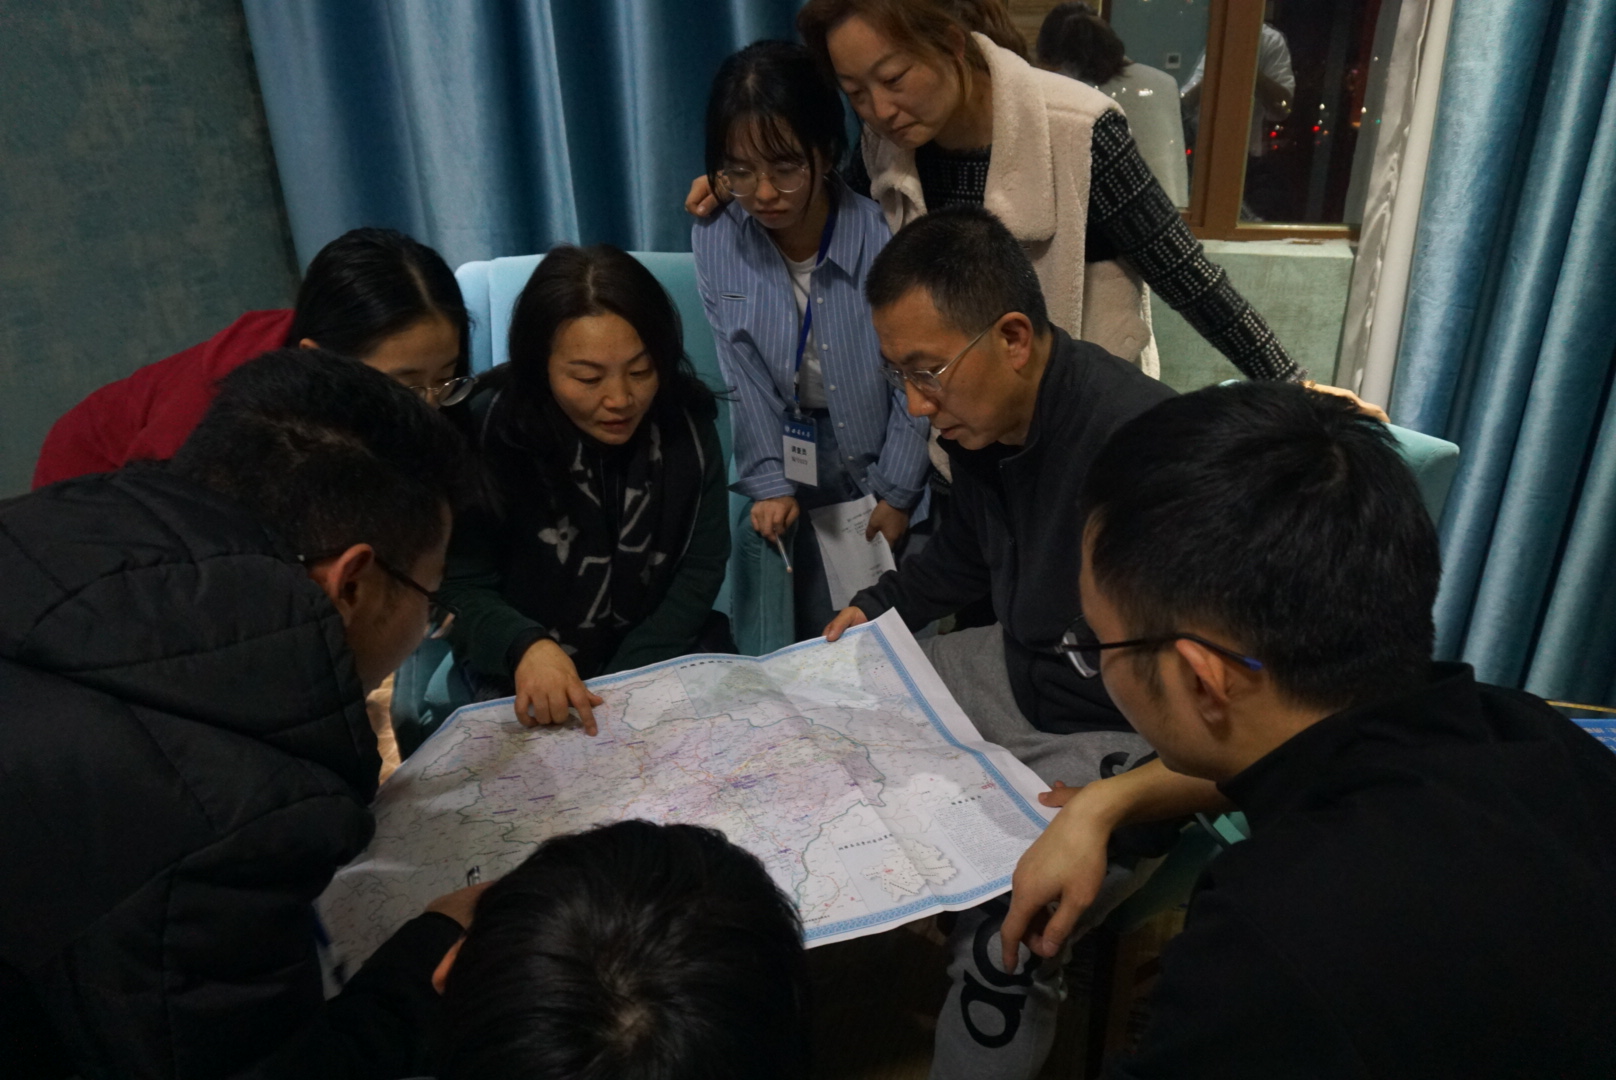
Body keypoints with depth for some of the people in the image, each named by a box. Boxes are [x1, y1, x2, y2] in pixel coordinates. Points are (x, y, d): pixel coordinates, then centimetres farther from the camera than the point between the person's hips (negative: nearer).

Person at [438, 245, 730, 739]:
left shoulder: (684, 418, -9)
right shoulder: (488, 432, -17)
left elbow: (702, 567, -4)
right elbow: (462, 588, -12)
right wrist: (526, 648, -35)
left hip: (660, 656, 3)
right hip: (527, 681, -3)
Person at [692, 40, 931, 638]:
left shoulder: (884, 235, -22)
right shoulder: (715, 239, -12)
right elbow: (744, 379, -6)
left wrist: (898, 494, -7)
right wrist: (770, 486, -10)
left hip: (886, 460, -2)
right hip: (795, 464, 2)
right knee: (815, 632, 4)